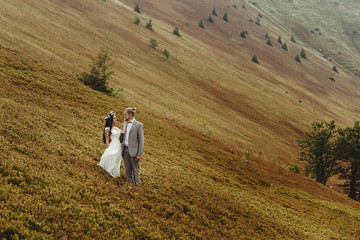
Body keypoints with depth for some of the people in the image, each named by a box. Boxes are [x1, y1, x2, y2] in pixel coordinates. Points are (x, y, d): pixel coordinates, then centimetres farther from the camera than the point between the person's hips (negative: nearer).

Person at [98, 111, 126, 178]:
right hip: (112, 147, -8)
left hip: (118, 147, 8)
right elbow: (107, 140, -8)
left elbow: (123, 131, -4)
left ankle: (115, 174, 20)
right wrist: (108, 149, -13)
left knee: (117, 162, 12)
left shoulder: (116, 128, 14)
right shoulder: (107, 129, -7)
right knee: (111, 162, -6)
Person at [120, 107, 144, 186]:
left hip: (134, 151, -5)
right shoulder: (124, 125, 11)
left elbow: (141, 141, -9)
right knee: (128, 170, 11)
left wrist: (139, 154, -14)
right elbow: (121, 139, 18)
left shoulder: (139, 125, -7)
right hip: (125, 150, 6)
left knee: (135, 170, -1)